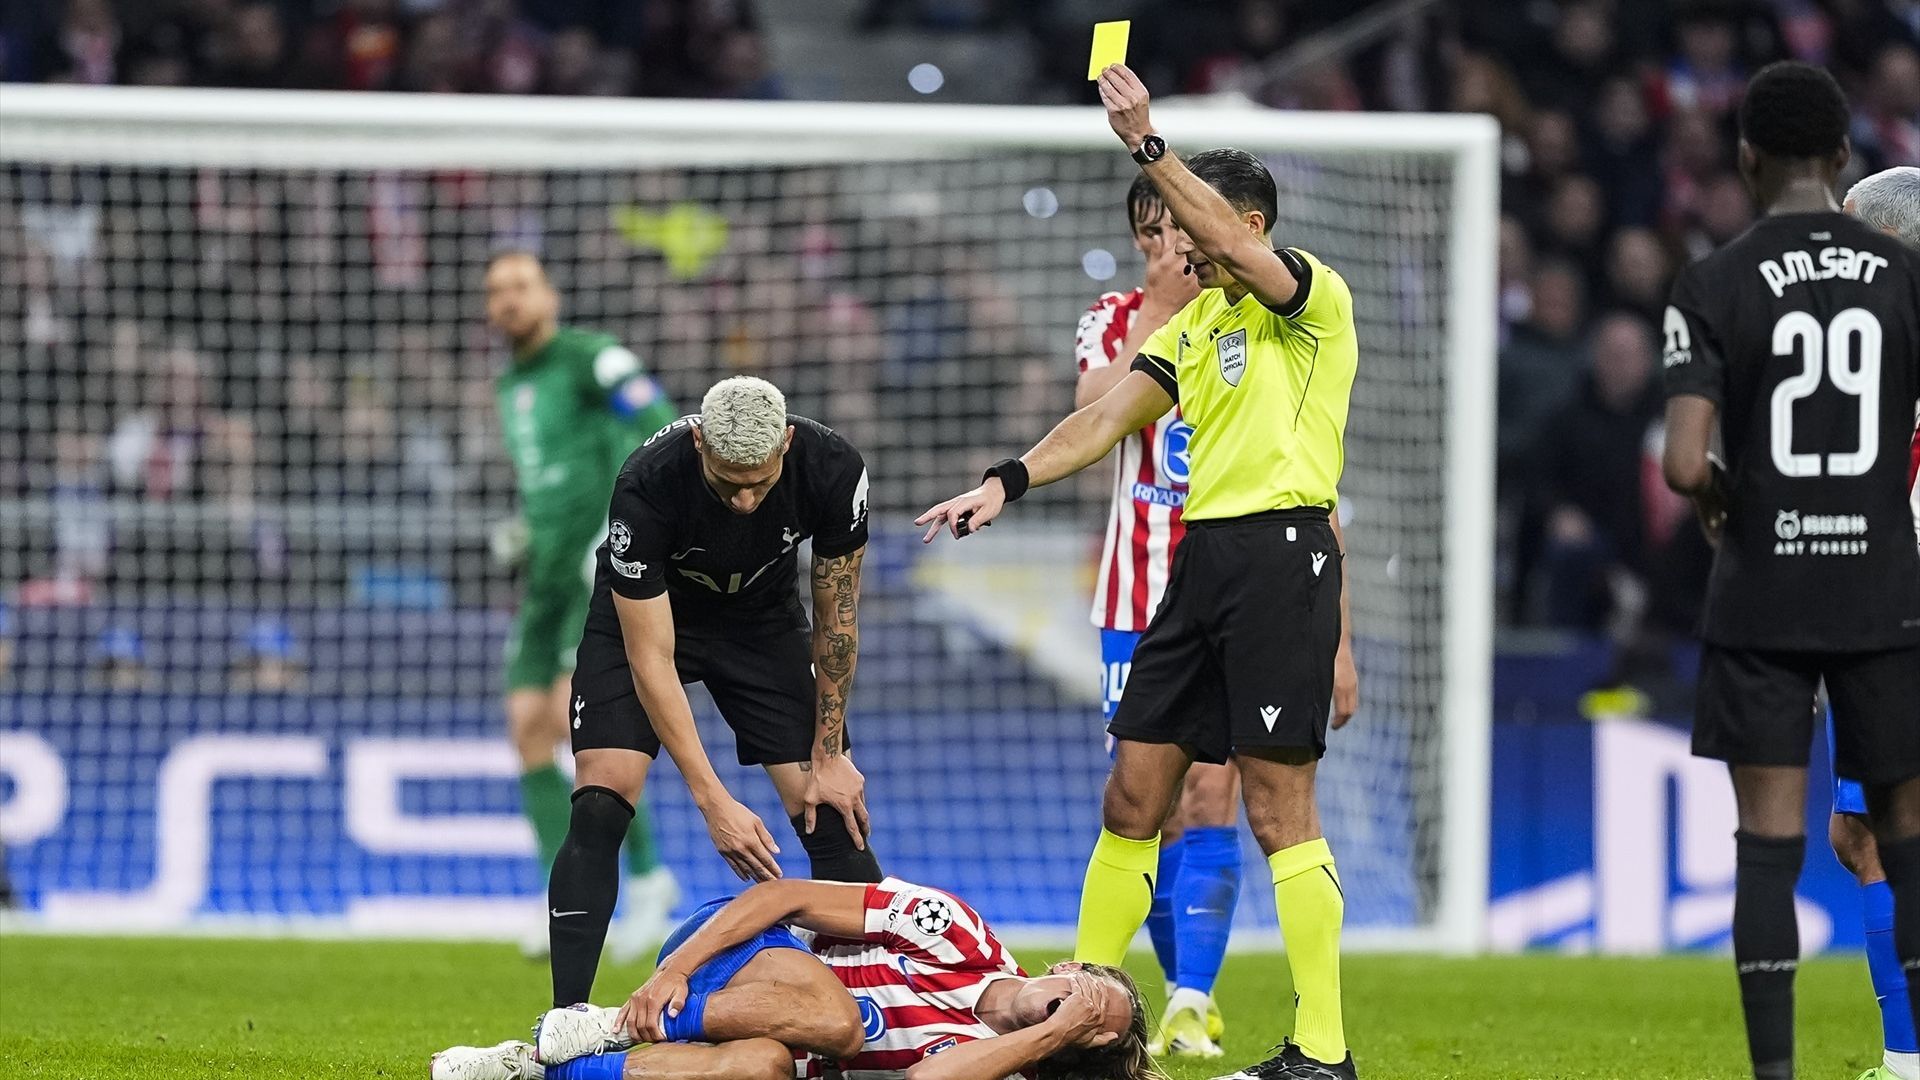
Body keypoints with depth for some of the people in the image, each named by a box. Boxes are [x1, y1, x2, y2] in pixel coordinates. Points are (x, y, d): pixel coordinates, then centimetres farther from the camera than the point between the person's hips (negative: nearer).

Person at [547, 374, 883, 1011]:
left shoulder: (834, 473, -30)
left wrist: (828, 756, -10)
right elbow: (650, 658, -32)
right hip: (645, 617, -2)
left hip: (762, 619, 2)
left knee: (832, 813, -9)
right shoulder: (647, 486, -37)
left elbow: (835, 619, -12)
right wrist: (712, 799, -35)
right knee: (600, 810, -19)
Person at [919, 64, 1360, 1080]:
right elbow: (1107, 419, 16)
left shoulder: (1313, 293, -5)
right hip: (1202, 555, 8)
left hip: (1281, 548, -8)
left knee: (1279, 808, -9)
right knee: (1133, 795, 8)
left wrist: (1147, 143, -25)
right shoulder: (1193, 323, 20)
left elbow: (1233, 245, -24)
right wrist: (1008, 480, 3)